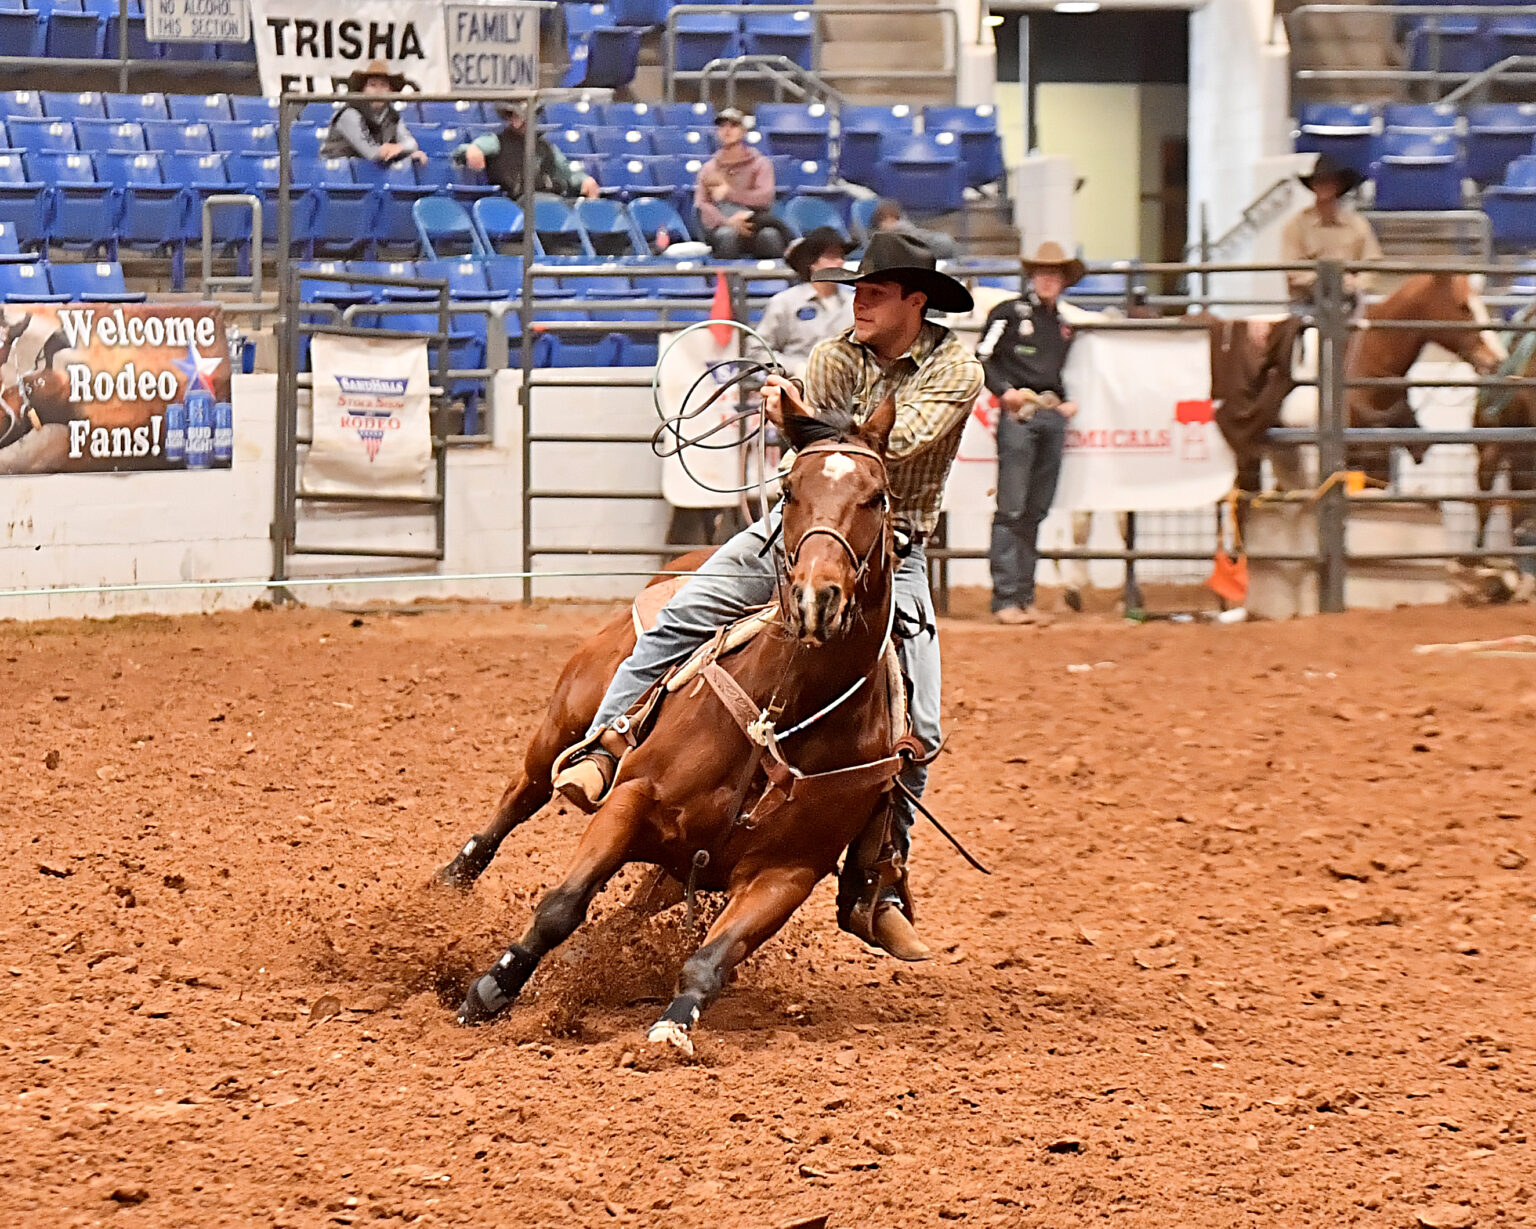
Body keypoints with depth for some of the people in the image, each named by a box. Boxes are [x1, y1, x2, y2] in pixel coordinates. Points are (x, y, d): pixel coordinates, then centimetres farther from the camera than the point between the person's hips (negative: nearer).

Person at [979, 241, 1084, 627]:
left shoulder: (1063, 325, 19)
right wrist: (1004, 391, -15)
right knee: (1011, 509, -9)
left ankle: (1026, 598, 11)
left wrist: (1067, 402, 13)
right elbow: (981, 358, -3)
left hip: (1053, 417, 6)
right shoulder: (1009, 313, 1)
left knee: (1036, 511, 8)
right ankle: (1005, 599, -10)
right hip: (1019, 414, -6)